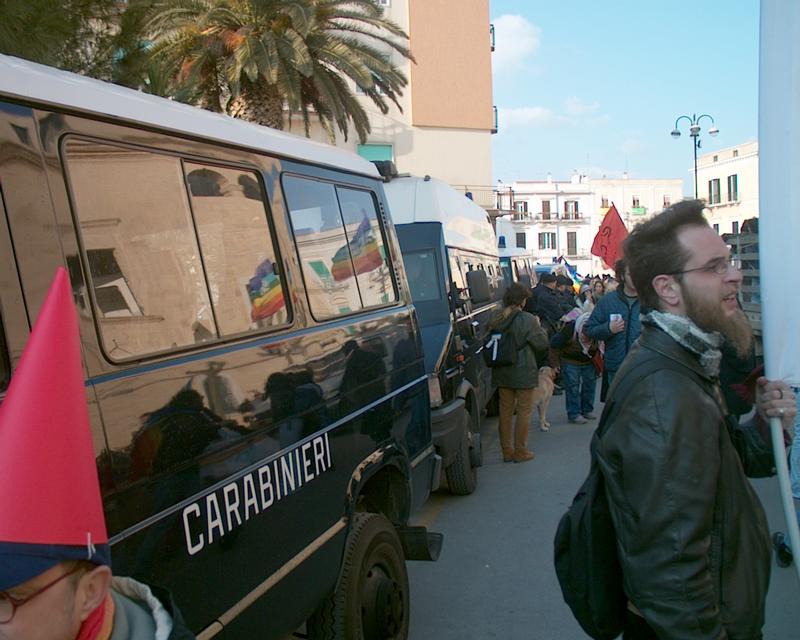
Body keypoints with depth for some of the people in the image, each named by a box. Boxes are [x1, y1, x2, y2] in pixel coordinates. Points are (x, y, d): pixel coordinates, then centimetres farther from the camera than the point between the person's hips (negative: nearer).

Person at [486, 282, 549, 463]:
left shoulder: (495, 319, -1)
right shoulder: (527, 320, -16)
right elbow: (542, 343, -8)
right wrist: (538, 326, 7)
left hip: (502, 373, 5)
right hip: (523, 373, -5)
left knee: (505, 410, 13)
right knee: (524, 411, 6)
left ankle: (507, 451, 20)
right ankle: (520, 452, 12)